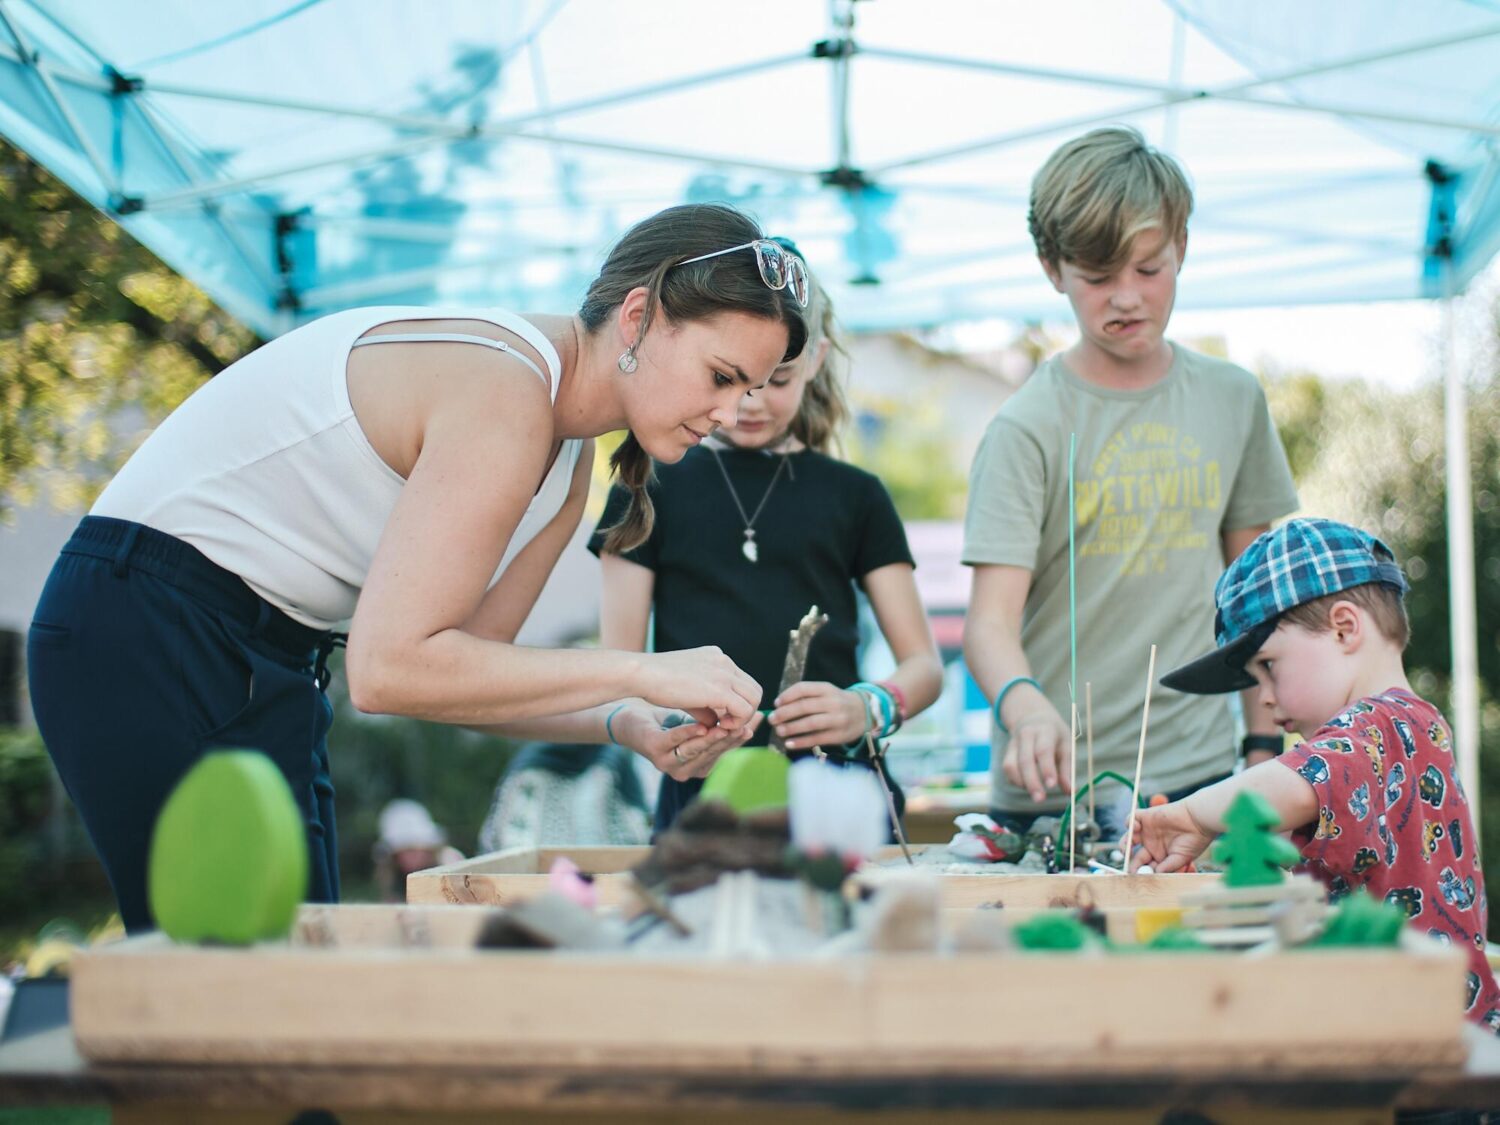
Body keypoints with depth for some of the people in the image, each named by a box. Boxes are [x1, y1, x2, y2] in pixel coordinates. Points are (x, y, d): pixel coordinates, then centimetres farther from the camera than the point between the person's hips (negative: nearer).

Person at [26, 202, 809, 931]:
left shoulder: (568, 466, 7)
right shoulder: (503, 392, -24)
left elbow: (459, 667, 7)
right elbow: (390, 669, -29)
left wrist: (628, 728, -9)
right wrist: (639, 673, -25)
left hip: (263, 658, 10)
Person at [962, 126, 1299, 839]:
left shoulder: (1233, 401, 7)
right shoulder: (1028, 427, -8)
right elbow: (991, 621, -15)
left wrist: (1265, 747, 9)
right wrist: (1026, 706, -35)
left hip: (1200, 778, 4)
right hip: (1054, 791, -3)